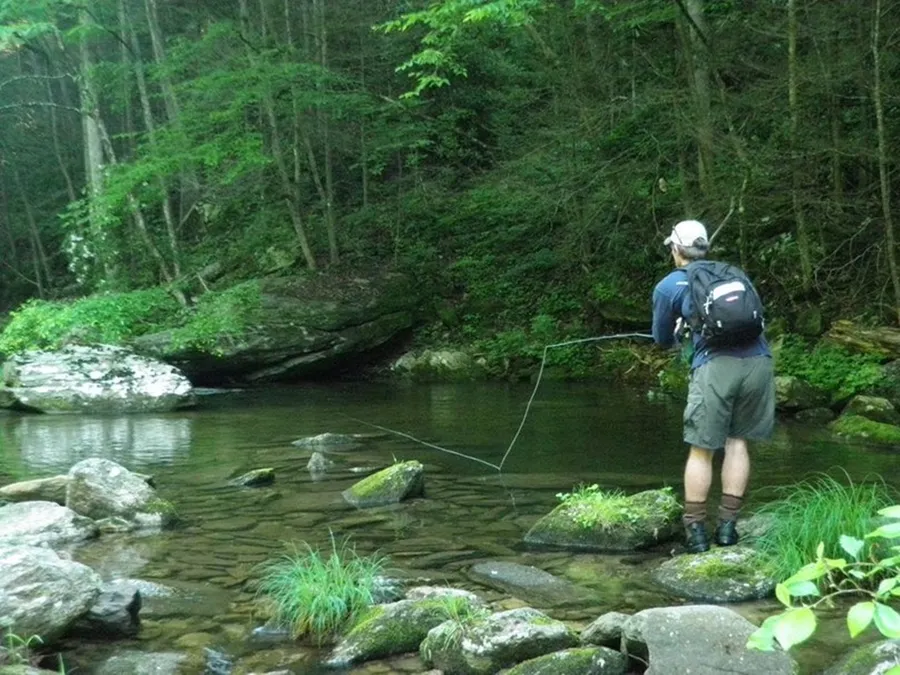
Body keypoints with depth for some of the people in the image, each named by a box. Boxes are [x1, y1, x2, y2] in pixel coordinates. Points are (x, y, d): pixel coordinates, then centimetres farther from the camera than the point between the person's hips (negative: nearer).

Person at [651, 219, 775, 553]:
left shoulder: (668, 287, 14)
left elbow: (662, 340, 24)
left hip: (716, 365, -4)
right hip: (759, 360, 4)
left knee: (701, 448, 6)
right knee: (737, 441, 14)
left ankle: (695, 530, 10)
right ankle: (728, 525, 16)